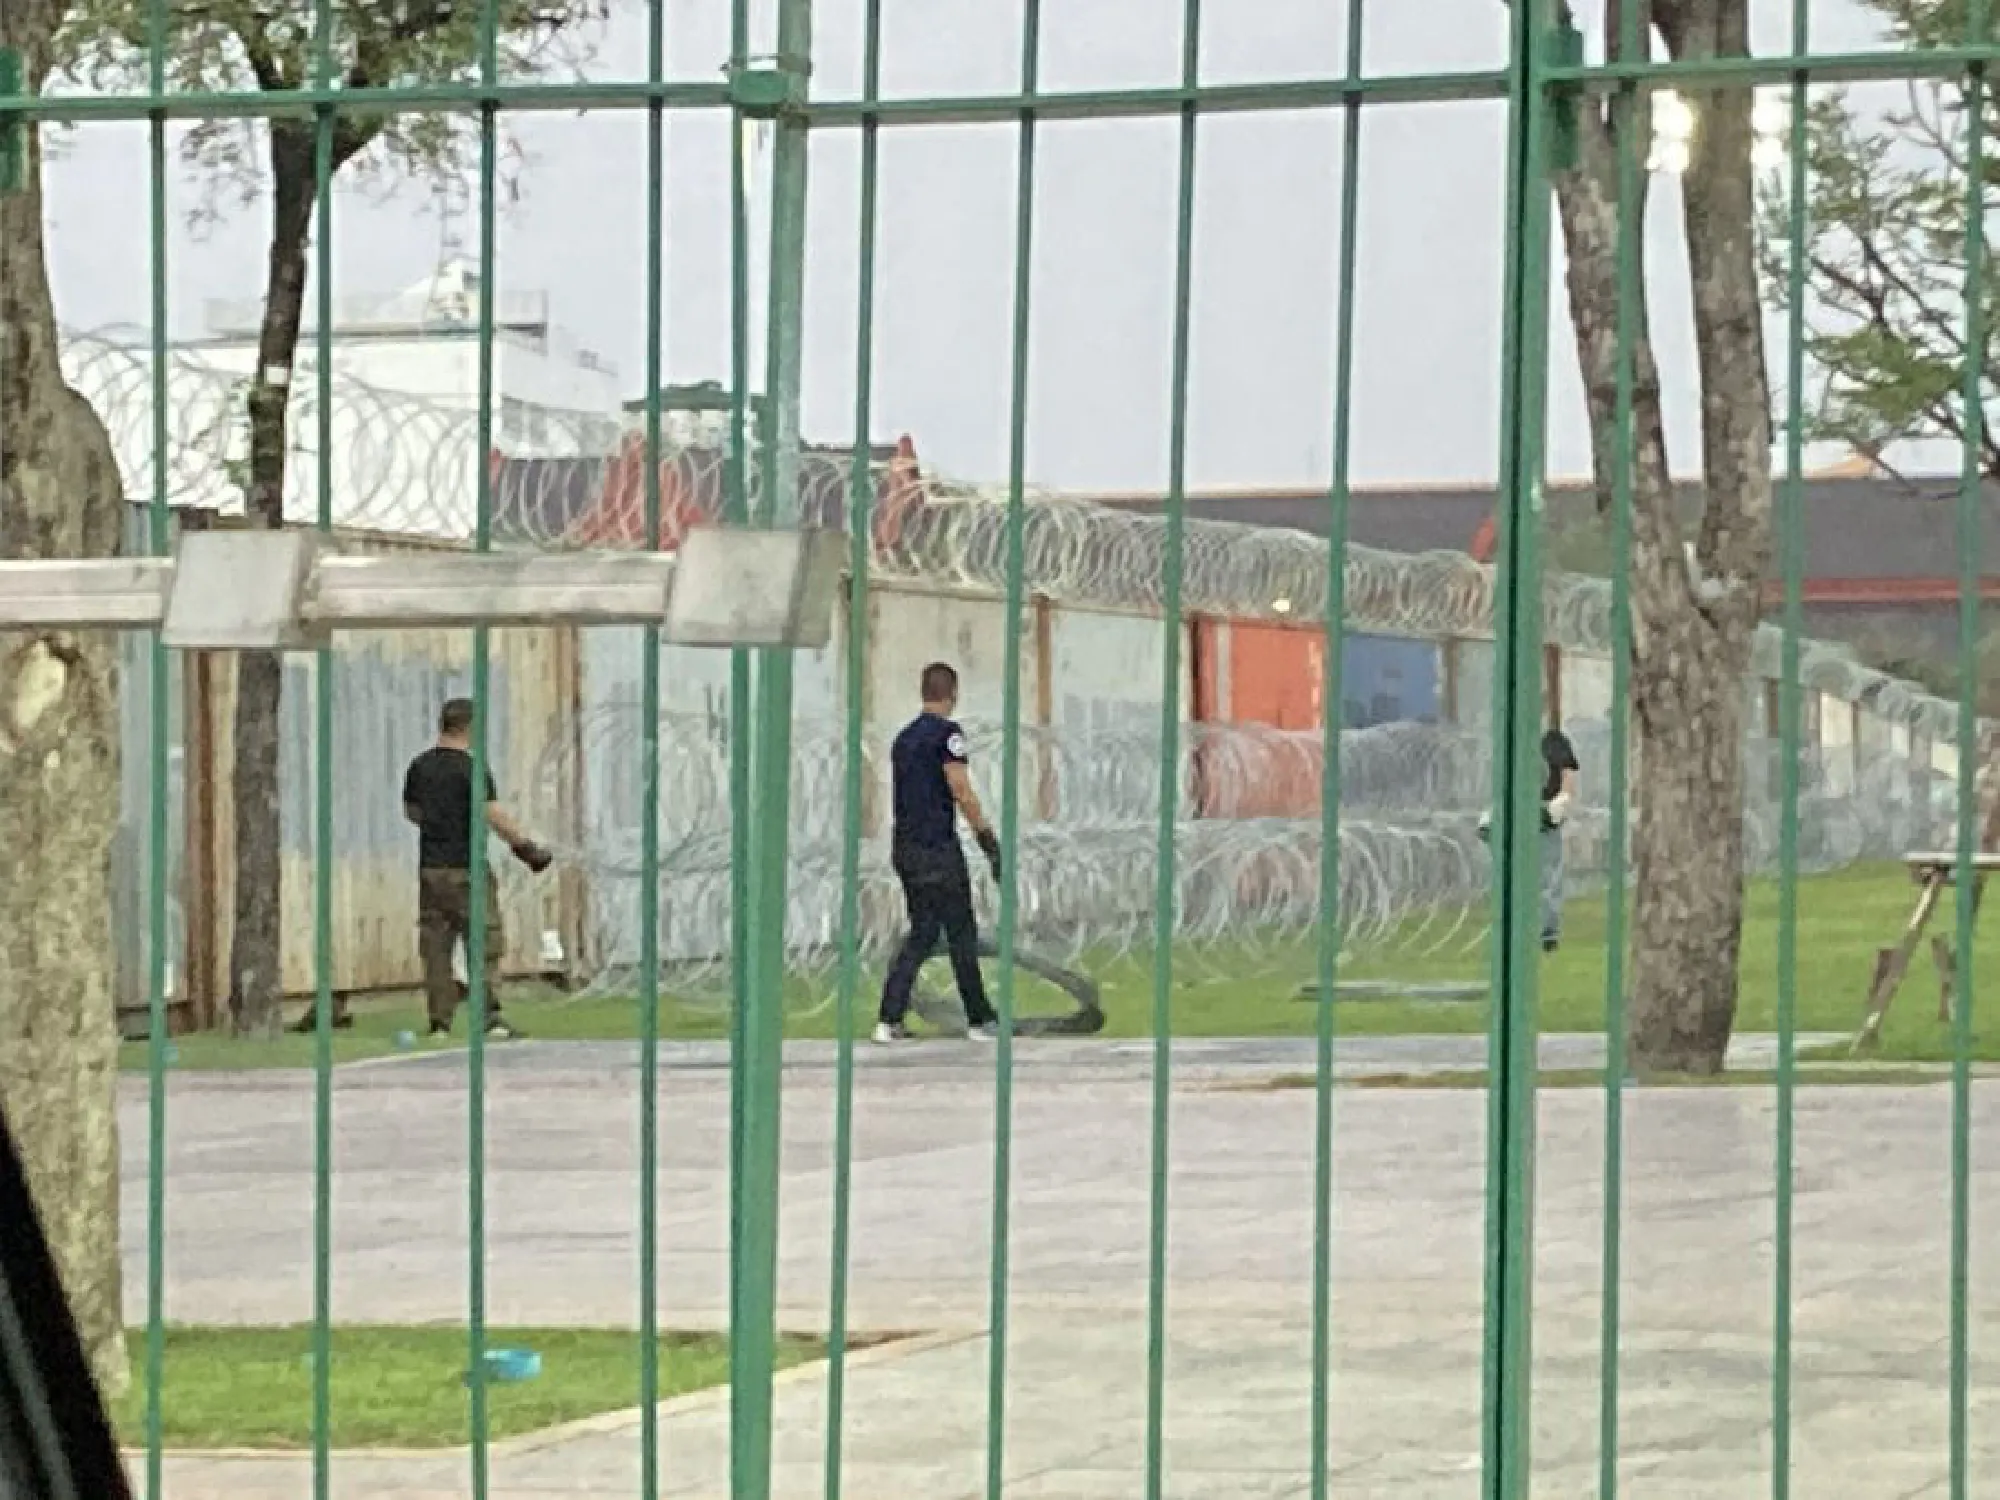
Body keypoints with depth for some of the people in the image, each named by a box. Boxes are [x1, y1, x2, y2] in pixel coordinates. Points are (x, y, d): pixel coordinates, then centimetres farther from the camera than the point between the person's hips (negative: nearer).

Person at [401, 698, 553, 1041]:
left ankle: (439, 1023, 6)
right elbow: (495, 817, -17)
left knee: (436, 948, 8)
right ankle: (492, 1017, -8)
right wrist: (527, 846, -9)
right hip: (467, 869, -5)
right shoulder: (471, 769, -11)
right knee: (485, 943, 0)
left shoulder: (419, 767, 7)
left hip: (431, 868, 5)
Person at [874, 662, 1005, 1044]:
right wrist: (989, 840, -11)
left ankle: (890, 1020, 0)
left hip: (905, 846, 8)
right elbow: (962, 791, -16)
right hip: (937, 847, -8)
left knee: (922, 933, 10)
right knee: (962, 933, 3)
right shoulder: (947, 732, -10)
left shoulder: (904, 737, 15)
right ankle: (979, 1020, 10)